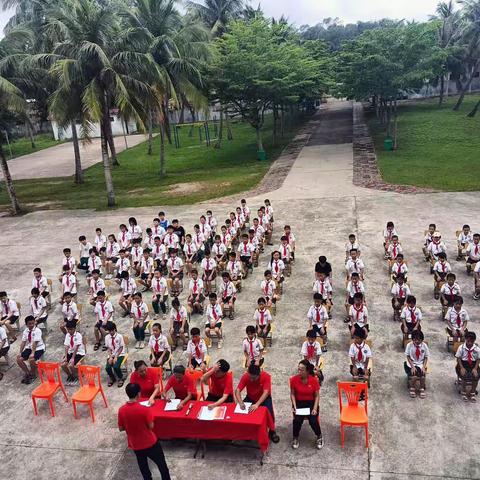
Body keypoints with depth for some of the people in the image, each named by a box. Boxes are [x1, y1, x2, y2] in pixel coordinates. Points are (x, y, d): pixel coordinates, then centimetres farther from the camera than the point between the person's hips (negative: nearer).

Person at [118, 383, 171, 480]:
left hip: (135, 445, 4)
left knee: (143, 467, 25)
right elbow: (151, 426, -17)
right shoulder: (144, 409, -27)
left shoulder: (121, 410, -16)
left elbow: (121, 428, -4)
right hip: (150, 442, -4)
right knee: (161, 464, 19)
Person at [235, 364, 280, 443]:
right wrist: (240, 402, -42)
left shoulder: (266, 376, -30)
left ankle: (272, 432, 0)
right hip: (250, 398, 3)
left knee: (269, 412, -27)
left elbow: (266, 392, -36)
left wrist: (257, 404, -48)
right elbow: (237, 391, -24)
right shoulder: (245, 376, -23)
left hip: (264, 398, -2)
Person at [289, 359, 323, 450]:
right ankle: (295, 438, 4)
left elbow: (317, 396, -5)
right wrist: (294, 406, -12)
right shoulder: (294, 379, -12)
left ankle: (319, 437, 9)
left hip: (311, 402, 0)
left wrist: (315, 408, -16)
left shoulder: (314, 380, -14)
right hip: (299, 402, 1)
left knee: (313, 420, -23)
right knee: (297, 420, -25)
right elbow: (292, 394, -1)